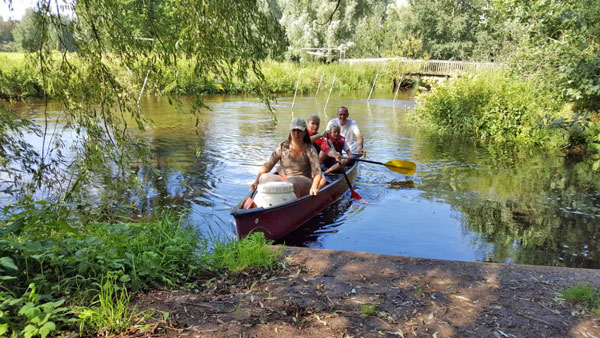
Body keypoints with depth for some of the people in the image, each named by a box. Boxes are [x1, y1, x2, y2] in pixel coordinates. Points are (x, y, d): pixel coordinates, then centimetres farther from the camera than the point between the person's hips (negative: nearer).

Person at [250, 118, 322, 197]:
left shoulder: (309, 150, -4)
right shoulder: (283, 147, 2)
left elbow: (317, 173, -12)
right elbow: (267, 165, -4)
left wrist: (314, 187, -32)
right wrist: (256, 181, -18)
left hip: (303, 182, -3)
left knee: (291, 182, -37)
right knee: (265, 178, -24)